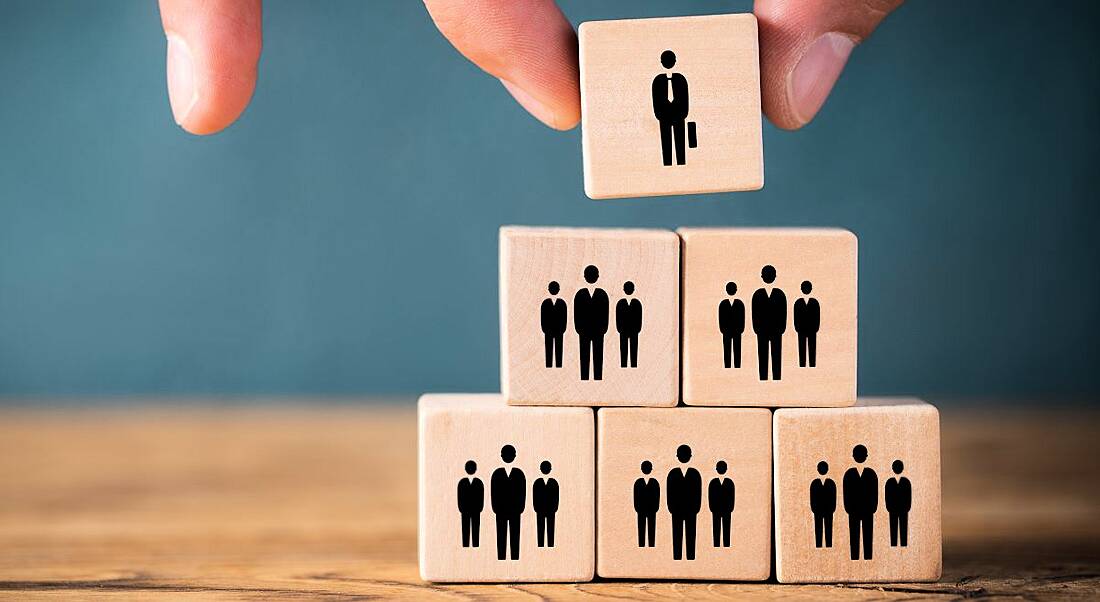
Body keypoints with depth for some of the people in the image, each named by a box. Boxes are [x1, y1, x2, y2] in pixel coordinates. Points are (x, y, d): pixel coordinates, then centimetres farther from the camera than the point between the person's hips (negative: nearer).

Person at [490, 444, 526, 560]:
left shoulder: (519, 473, 1)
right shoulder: (497, 473, 1)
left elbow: (523, 492, 1)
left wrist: (521, 508, -4)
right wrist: (495, 508, -4)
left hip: (515, 511, 0)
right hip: (500, 511, 0)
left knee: (515, 537, 1)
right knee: (501, 537, 1)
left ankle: (515, 558, 3)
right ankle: (501, 558, 2)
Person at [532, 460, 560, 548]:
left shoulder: (554, 482, 2)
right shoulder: (537, 482, 2)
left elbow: (556, 496, 2)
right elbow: (534, 496, 3)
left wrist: (555, 508, -4)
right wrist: (536, 508, -4)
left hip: (551, 510, 0)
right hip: (540, 510, 0)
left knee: (550, 530, 1)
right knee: (540, 530, 1)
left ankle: (550, 546, 3)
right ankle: (540, 546, 3)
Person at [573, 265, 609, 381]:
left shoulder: (602, 294, 1)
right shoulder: (580, 294, 1)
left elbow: (606, 312, 1)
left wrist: (604, 328, -4)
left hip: (598, 331, 0)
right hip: (584, 331, 0)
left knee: (598, 357, 2)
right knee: (584, 357, 2)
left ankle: (598, 378, 3)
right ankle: (584, 377, 3)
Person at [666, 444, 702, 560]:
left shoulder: (695, 474, 1)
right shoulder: (672, 474, 1)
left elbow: (698, 494, 2)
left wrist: (696, 508, -2)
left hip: (691, 511, 0)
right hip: (677, 511, 0)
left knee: (691, 537, 2)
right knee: (677, 537, 1)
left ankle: (691, 557, 3)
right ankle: (677, 558, 2)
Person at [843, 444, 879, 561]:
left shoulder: (871, 473, 0)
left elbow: (875, 493, 1)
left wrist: (874, 508, -2)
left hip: (868, 511, 0)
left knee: (868, 537, 2)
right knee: (854, 537, 1)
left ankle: (868, 557, 4)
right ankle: (855, 558, 3)